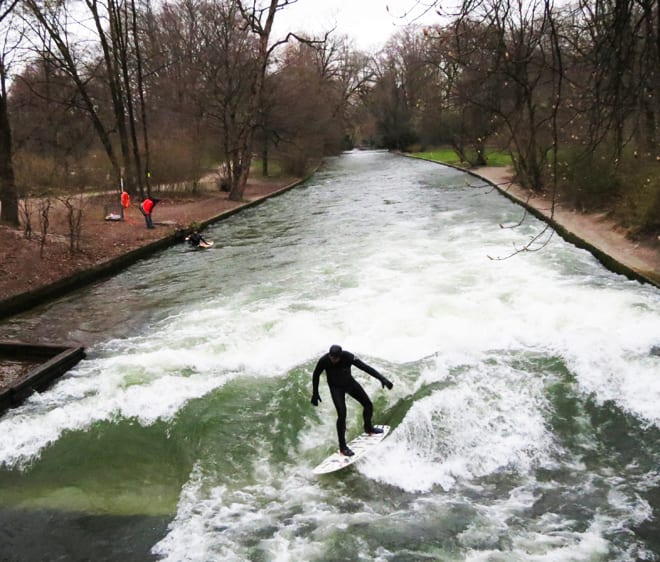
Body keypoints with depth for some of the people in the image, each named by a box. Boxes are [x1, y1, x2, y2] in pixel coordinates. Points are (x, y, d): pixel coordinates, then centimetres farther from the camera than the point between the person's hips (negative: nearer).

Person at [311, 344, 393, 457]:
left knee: (368, 404, 7)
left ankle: (368, 427, 38)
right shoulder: (324, 361, -29)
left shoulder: (348, 357, -31)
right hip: (336, 387, -3)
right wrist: (315, 394, -5)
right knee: (342, 414, -17)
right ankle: (342, 447, -7)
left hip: (349, 383, 3)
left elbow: (365, 367, -30)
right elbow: (316, 375, -10)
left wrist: (381, 378, -36)